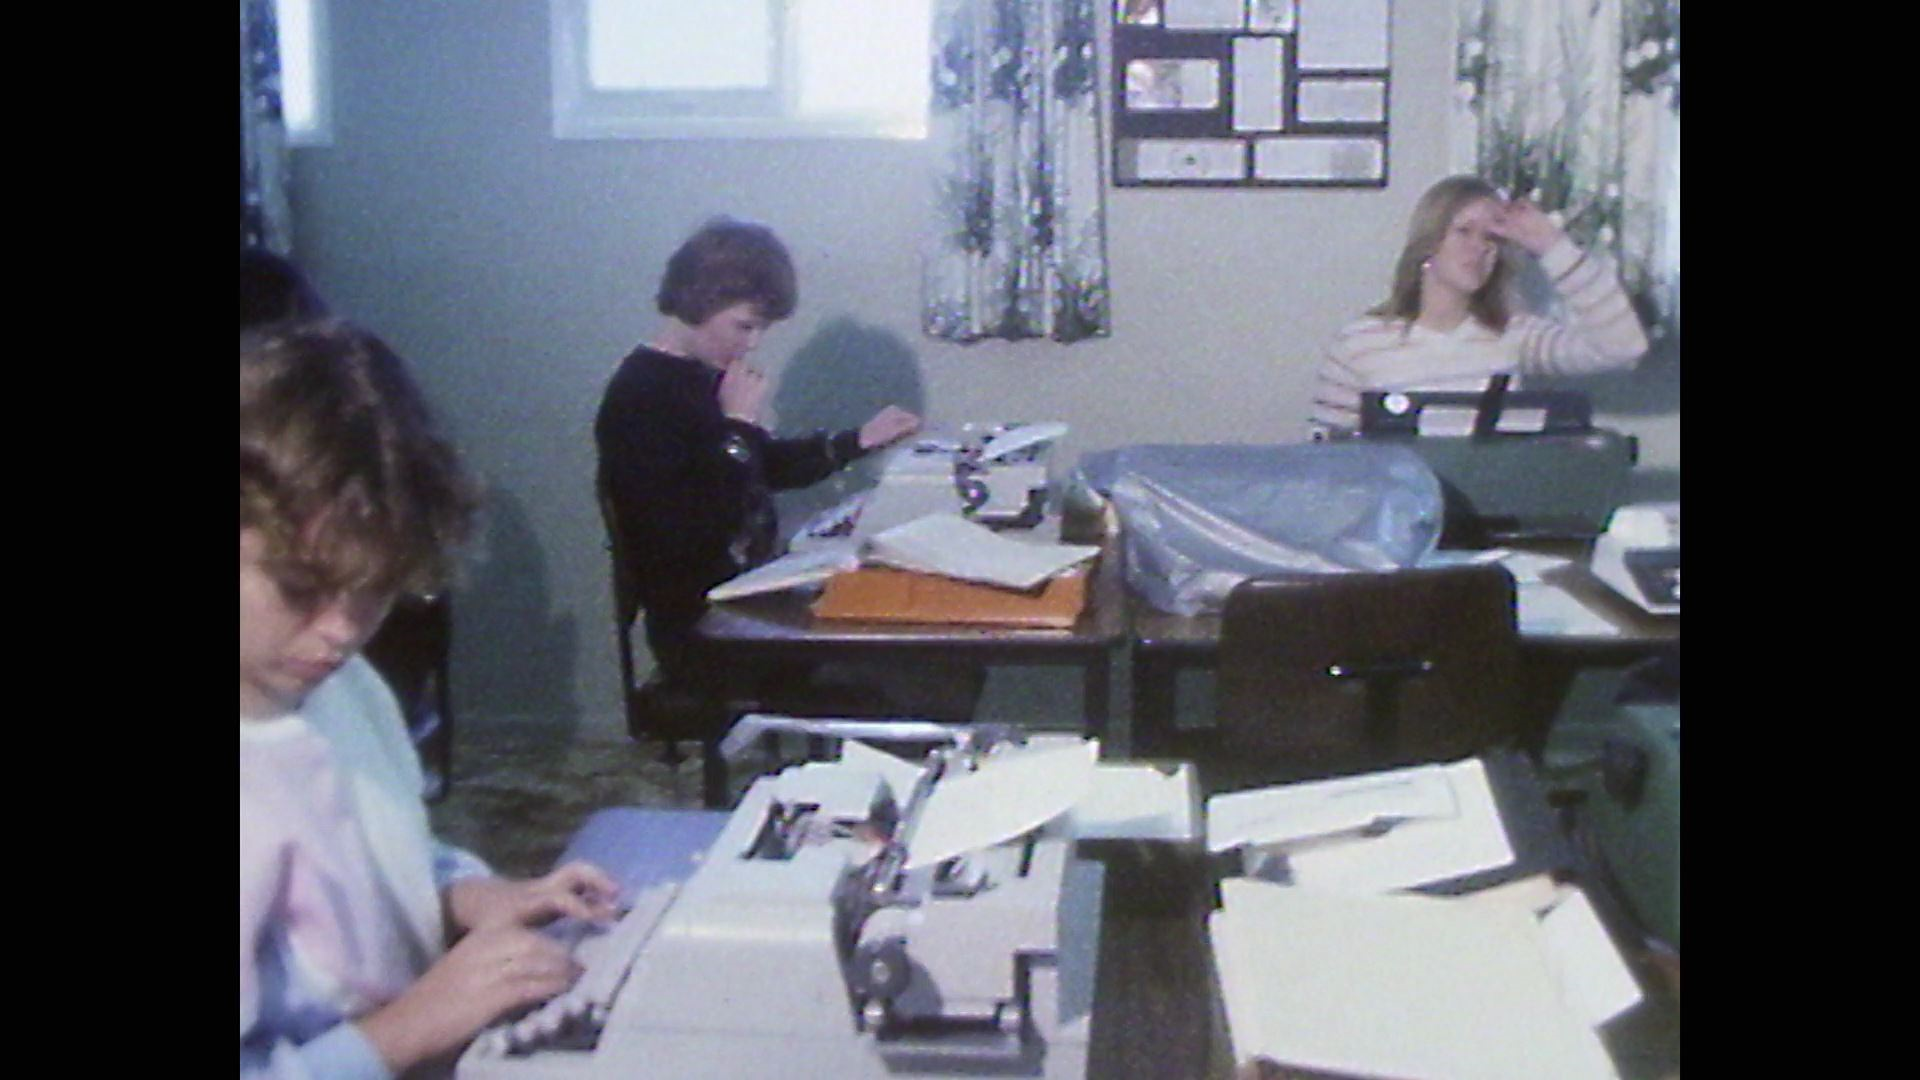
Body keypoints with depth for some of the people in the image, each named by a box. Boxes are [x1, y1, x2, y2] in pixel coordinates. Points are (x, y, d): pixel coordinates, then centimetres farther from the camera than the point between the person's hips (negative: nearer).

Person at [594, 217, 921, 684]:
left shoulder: (705, 377, 9)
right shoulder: (639, 399, -18)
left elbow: (768, 466, 23)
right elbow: (692, 536, -25)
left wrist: (859, 440, 12)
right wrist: (739, 427, -20)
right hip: (700, 630, -9)